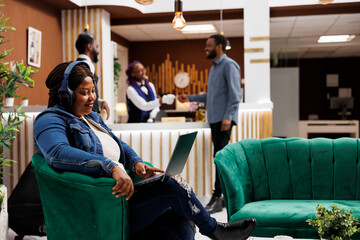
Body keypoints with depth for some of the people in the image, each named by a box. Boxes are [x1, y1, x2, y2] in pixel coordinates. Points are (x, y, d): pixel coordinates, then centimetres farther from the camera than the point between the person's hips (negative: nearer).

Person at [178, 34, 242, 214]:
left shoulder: (229, 65, -7)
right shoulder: (214, 67, 22)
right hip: (214, 118, 9)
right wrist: (190, 98, 21)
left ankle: (217, 198, -8)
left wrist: (228, 117, -23)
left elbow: (235, 94, -15)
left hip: (223, 118, -9)